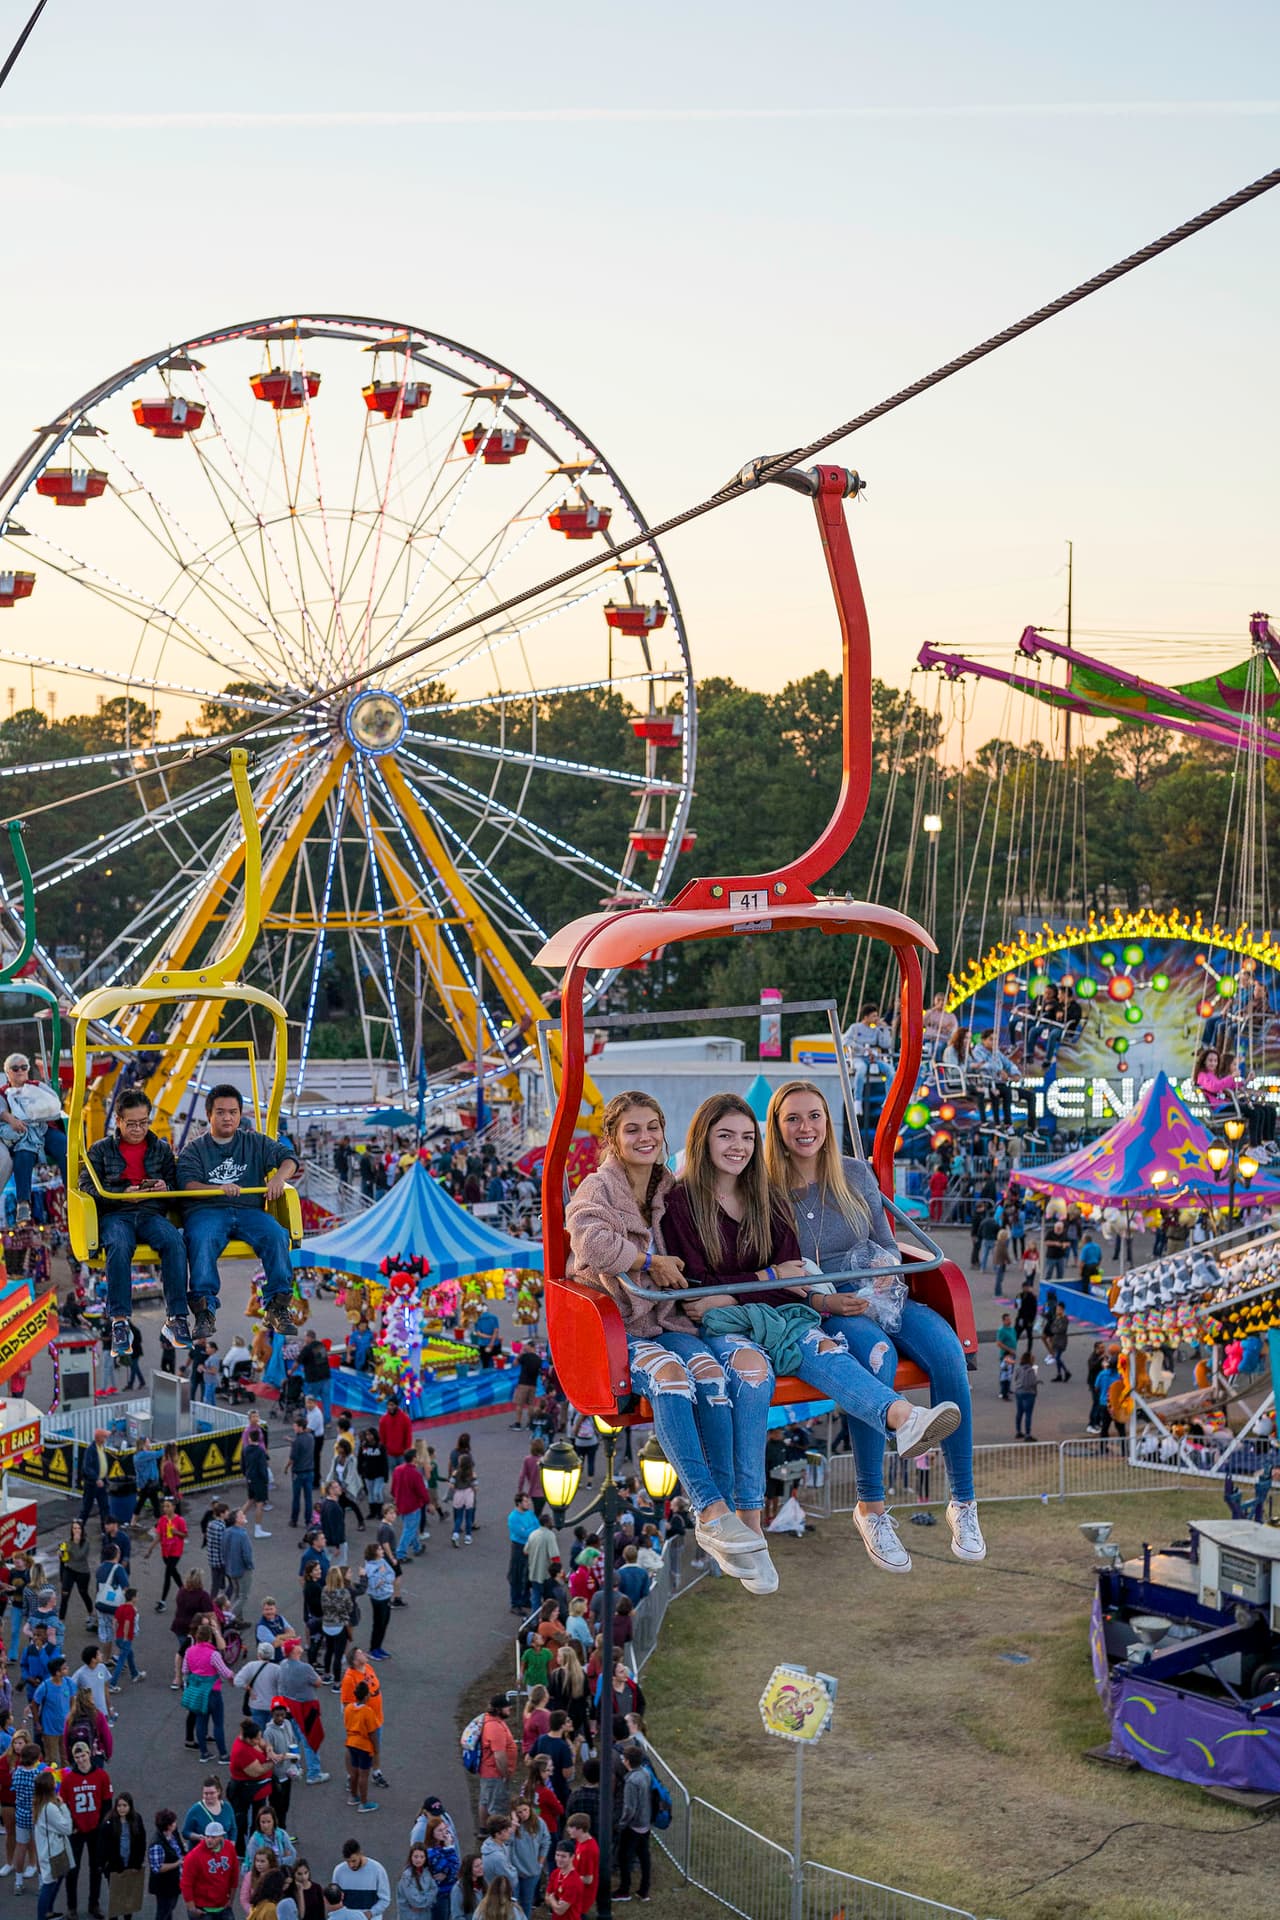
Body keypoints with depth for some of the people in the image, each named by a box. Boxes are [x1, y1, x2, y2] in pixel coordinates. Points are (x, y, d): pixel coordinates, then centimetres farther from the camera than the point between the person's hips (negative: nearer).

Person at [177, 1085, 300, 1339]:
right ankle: (204, 1310, -40)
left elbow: (288, 1158, 11)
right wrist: (219, 1189, -21)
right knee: (202, 1240, -36)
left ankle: (276, 1306, -26)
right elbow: (189, 1185, -1)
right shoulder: (194, 1149, 15)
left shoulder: (256, 1142, 22)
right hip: (206, 1211, -2)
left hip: (249, 1210, 2)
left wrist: (279, 1177, -12)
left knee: (276, 1235, -29)